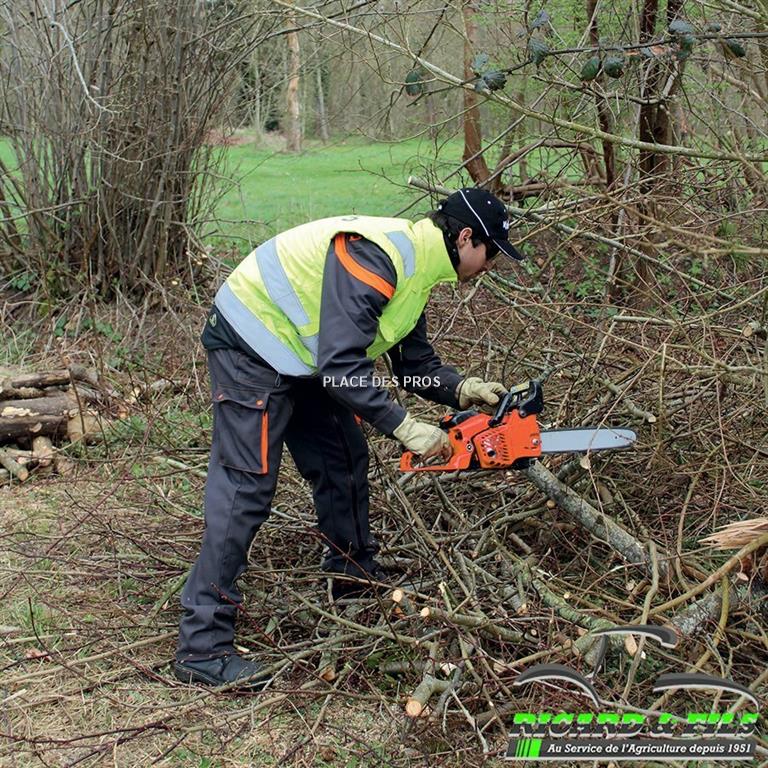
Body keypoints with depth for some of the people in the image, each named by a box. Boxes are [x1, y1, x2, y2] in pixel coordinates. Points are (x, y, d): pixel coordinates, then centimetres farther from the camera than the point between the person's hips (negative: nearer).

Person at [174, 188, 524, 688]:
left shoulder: (413, 267, 6)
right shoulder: (375, 257, -27)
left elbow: (416, 361, 13)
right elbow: (340, 364, -32)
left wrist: (461, 390, -4)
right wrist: (403, 426, -27)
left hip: (301, 358, 10)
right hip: (253, 349, -10)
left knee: (344, 463, 14)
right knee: (246, 488, -13)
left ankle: (356, 586, 33)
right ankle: (202, 646, -10)